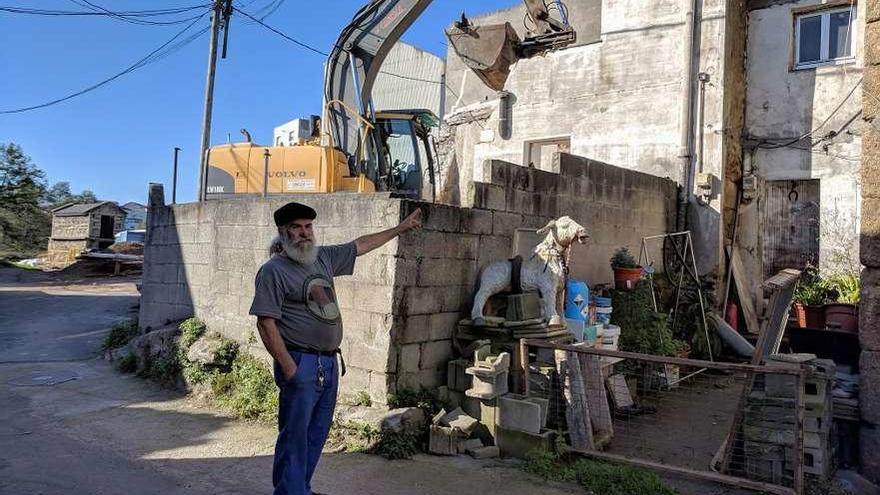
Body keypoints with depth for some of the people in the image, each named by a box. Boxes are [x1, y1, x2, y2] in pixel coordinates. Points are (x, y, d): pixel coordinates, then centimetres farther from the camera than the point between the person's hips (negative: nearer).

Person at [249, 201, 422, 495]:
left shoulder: (324, 257, 9)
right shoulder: (273, 270, -11)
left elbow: (361, 245, 21)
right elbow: (266, 323, -15)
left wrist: (401, 228, 27)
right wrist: (287, 367, -19)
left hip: (330, 362, 7)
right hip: (301, 364, -7)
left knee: (317, 435, 16)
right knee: (294, 437, -1)